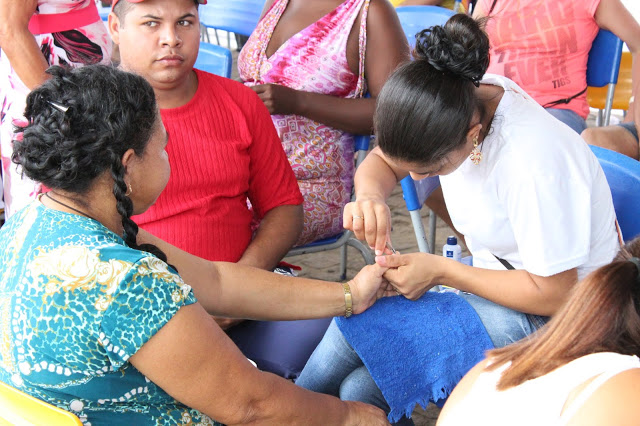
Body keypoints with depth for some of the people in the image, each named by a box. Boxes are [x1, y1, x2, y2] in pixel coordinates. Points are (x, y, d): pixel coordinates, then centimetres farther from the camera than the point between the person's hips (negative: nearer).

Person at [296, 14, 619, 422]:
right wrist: (370, 195, -23)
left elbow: (555, 294, -25)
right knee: (360, 385, -15)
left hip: (548, 310, -7)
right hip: (495, 274, 7)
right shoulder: (459, 96, -14)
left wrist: (441, 270, -24)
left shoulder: (533, 161, -34)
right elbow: (380, 161, 1)